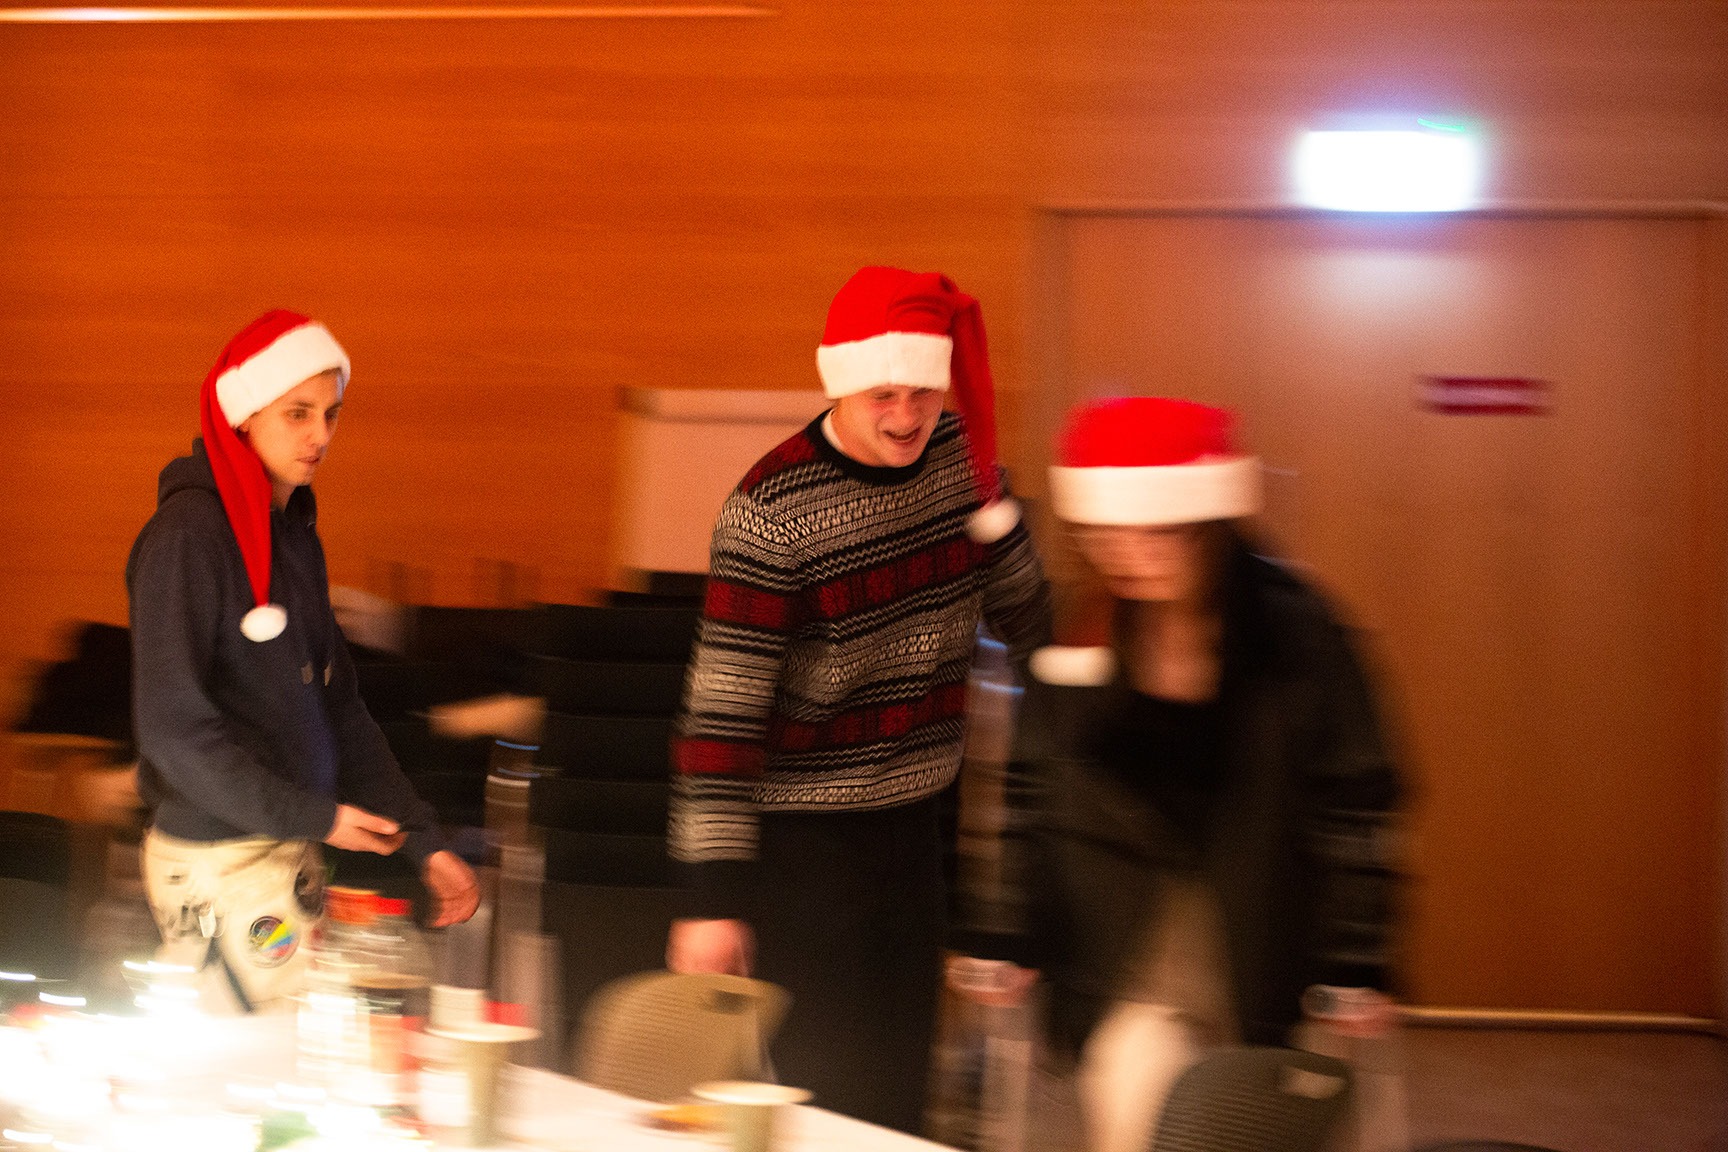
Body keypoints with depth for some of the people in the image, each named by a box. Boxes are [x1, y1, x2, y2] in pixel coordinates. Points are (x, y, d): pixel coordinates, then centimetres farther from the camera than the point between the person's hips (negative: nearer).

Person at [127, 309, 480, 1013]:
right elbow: (174, 728, -18)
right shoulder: (188, 534, -13)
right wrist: (313, 816, -16)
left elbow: (337, 708, 17)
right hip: (221, 863, -8)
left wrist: (424, 842, 11)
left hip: (286, 850, 8)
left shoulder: (294, 531, 14)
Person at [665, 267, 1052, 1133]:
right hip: (804, 833, -6)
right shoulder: (773, 510, -20)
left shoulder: (960, 454, -2)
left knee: (901, 1086, 13)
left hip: (912, 815, 6)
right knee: (831, 1090, -6)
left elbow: (1020, 607, 16)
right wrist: (714, 896, -23)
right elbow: (722, 705, -20)